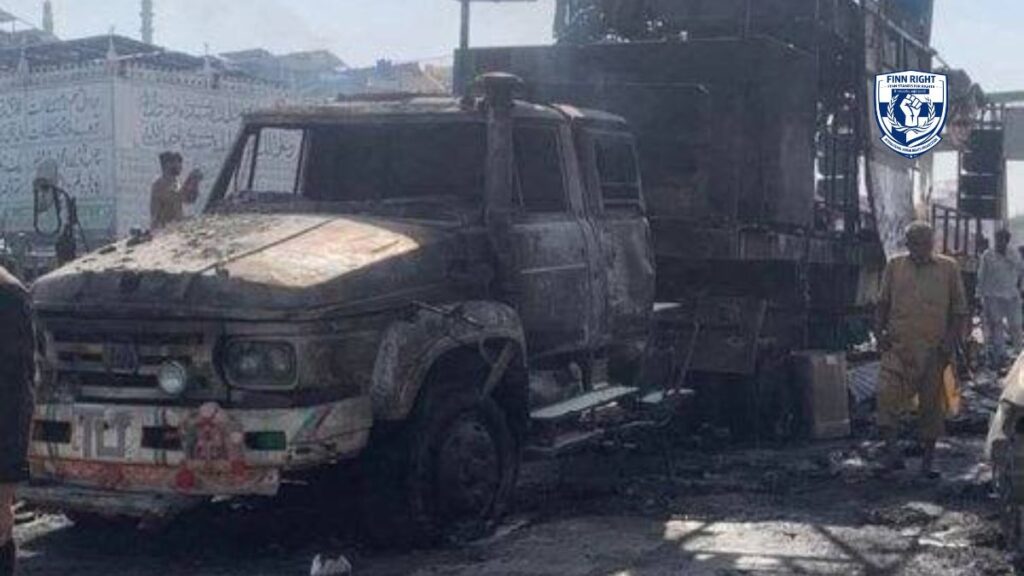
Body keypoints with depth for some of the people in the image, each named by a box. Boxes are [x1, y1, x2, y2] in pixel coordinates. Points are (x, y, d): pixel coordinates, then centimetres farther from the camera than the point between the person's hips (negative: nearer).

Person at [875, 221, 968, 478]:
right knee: (888, 392, -17)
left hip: (934, 349, 0)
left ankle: (928, 459, 17)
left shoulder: (949, 268, 5)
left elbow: (959, 310, 7)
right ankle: (891, 450, -15)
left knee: (931, 401, 6)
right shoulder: (894, 266, 8)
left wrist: (951, 341, -4)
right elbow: (883, 303, 15)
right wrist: (879, 332, 2)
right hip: (898, 344, 0)